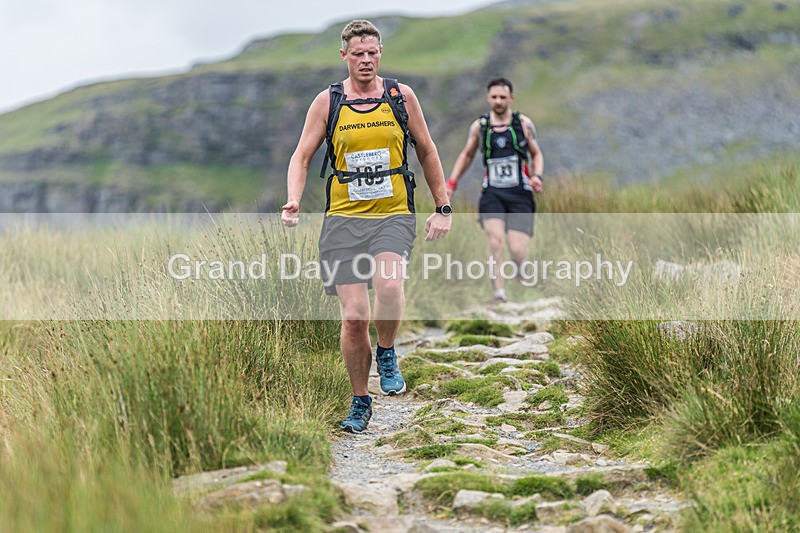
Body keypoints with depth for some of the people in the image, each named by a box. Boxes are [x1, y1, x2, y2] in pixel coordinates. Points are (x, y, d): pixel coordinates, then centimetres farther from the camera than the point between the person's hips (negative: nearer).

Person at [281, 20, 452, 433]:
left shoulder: (401, 96, 5)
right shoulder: (327, 101, 3)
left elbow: (427, 152, 14)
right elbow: (301, 157, 5)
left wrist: (443, 208, 11)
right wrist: (293, 202, -13)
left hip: (394, 215, 0)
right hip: (343, 217, 1)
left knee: (388, 285, -30)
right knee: (353, 317, -4)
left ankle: (387, 353, 1)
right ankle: (360, 402, 16)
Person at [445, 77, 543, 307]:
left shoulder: (524, 123, 4)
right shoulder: (479, 126, 7)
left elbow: (537, 154, 14)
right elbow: (466, 155, 22)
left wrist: (537, 176, -5)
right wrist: (451, 183, 13)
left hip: (520, 194, -1)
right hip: (492, 194, 1)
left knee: (517, 252, -9)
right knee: (495, 240, -22)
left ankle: (522, 271, 26)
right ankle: (499, 294, -17)